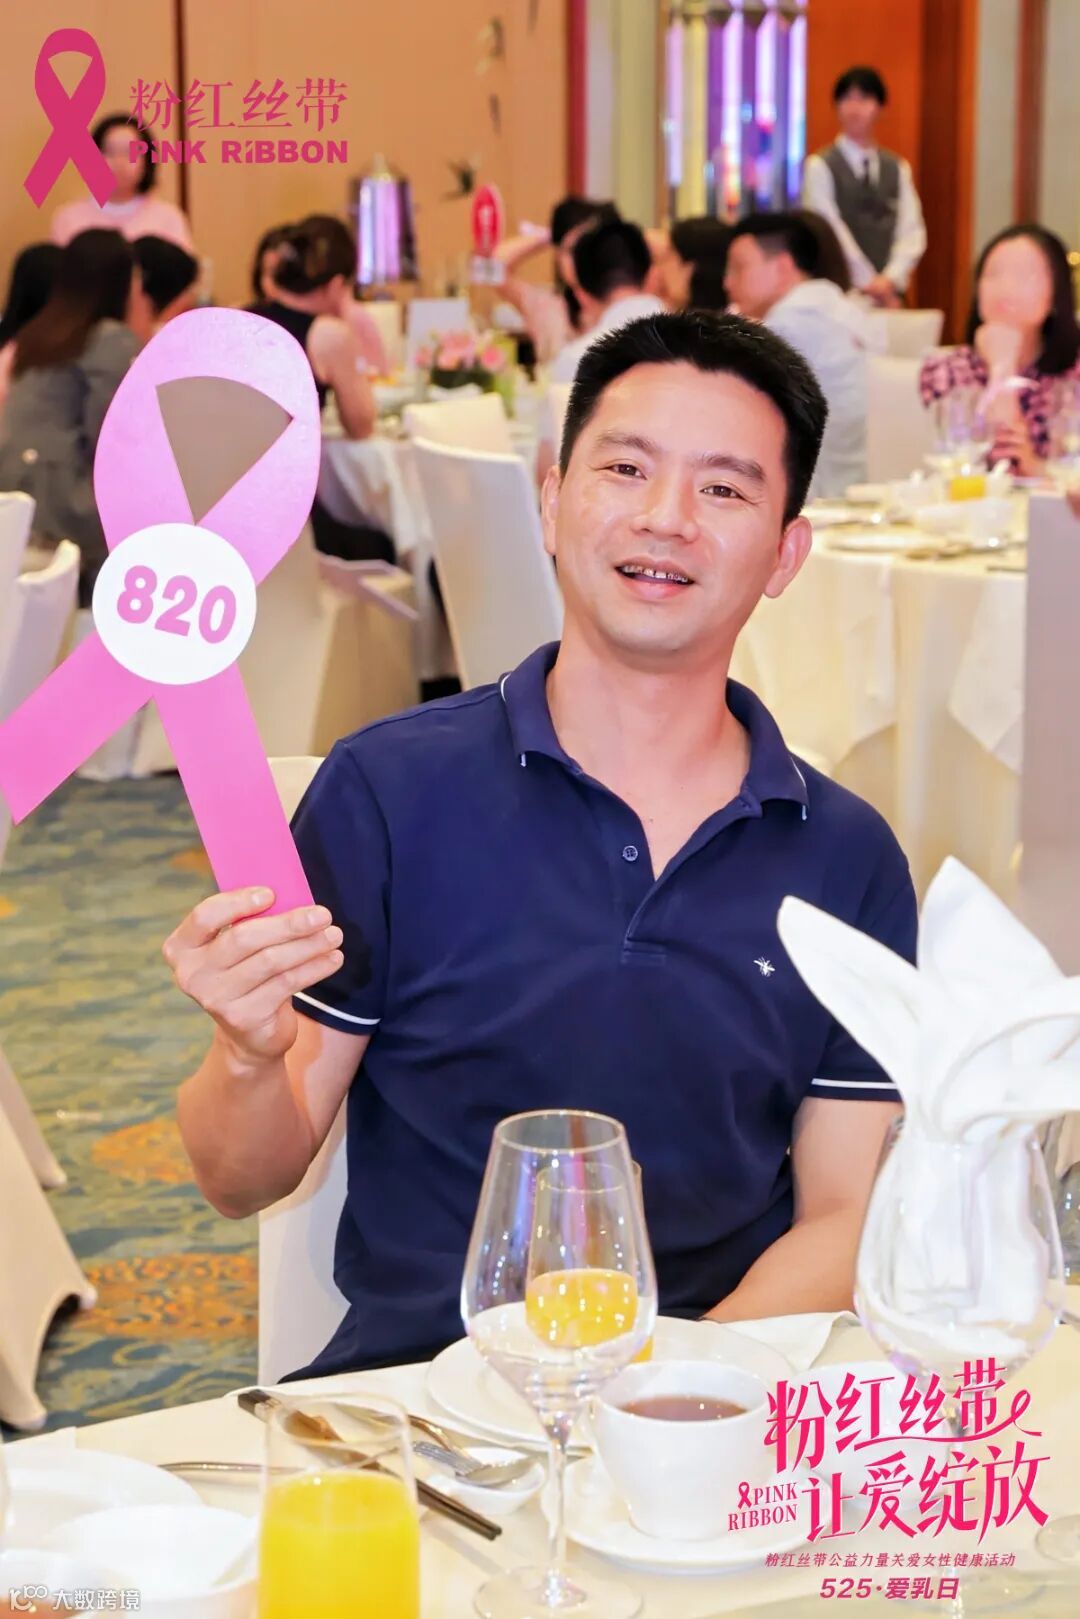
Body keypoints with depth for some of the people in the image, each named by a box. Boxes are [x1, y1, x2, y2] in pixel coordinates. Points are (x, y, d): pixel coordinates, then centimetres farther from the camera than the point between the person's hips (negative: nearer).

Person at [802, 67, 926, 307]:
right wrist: (868, 283, -10)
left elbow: (912, 232, 7)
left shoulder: (898, 168, 14)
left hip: (889, 294, 3)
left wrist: (890, 280, -9)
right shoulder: (820, 167, 1)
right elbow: (831, 232, -6)